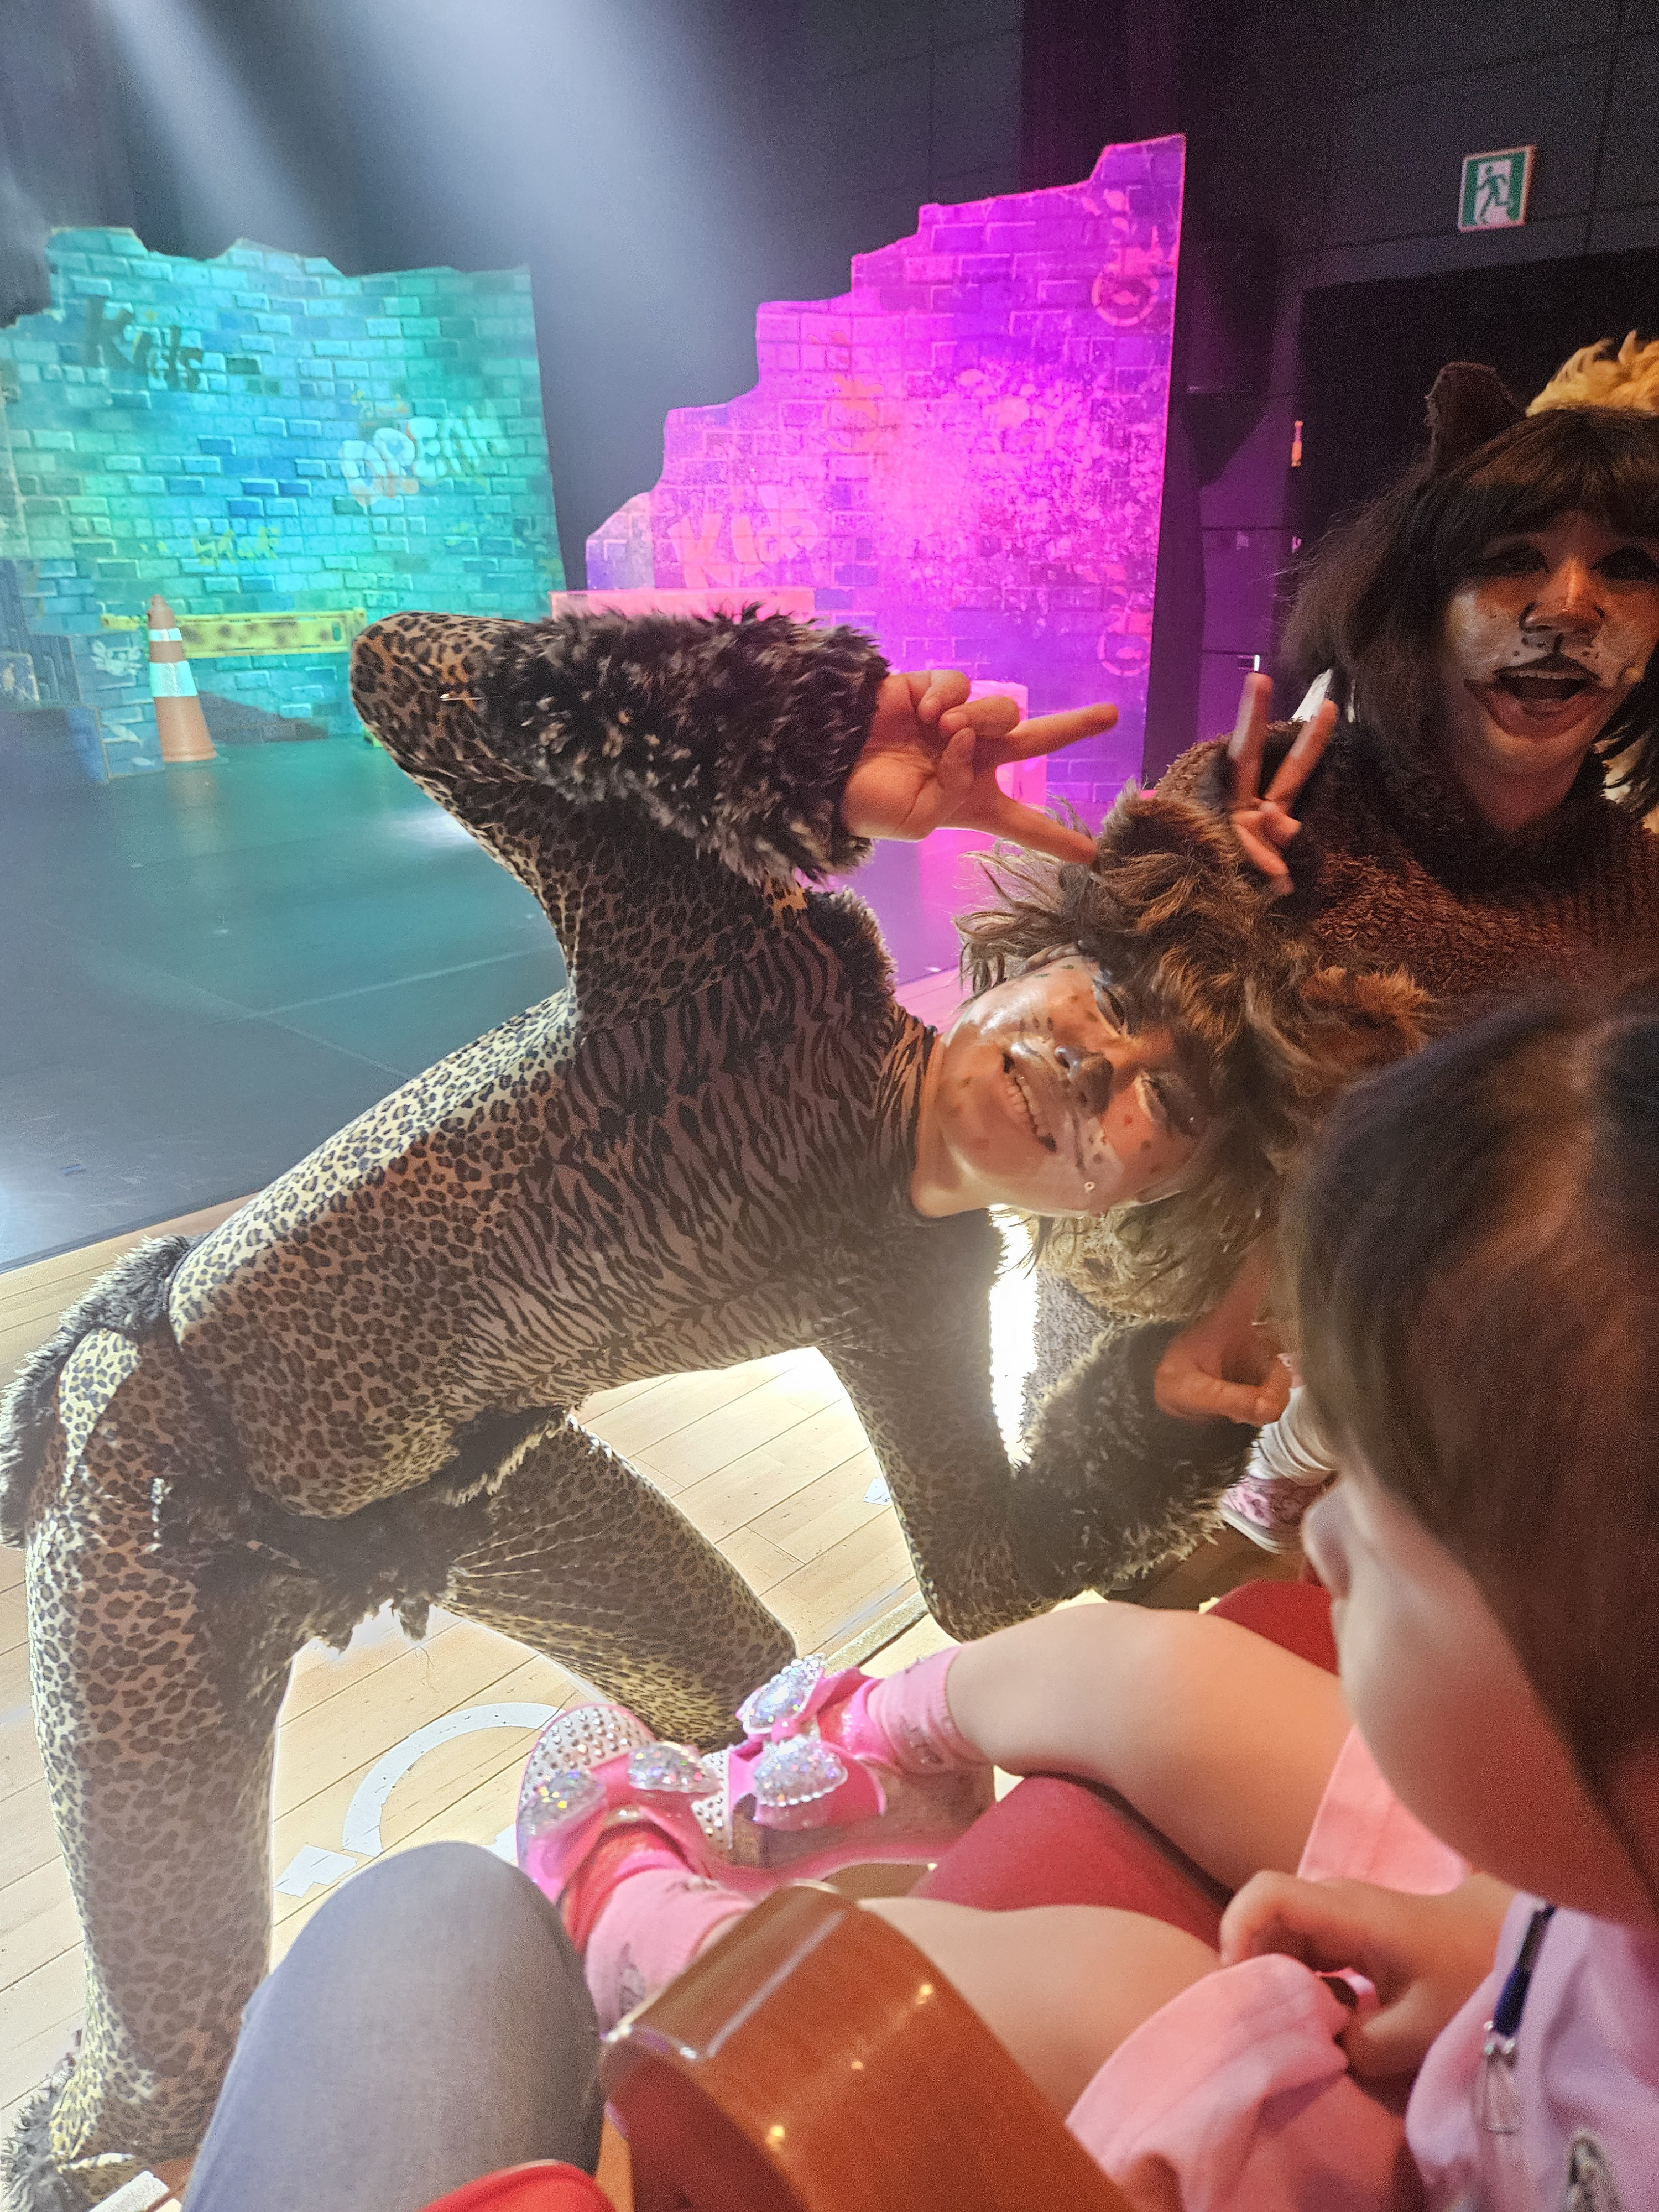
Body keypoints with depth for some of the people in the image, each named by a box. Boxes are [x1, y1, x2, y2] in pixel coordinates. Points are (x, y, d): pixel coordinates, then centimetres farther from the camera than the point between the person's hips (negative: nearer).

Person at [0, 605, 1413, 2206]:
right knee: (186, 2056, 0)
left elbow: (983, 1578, -2)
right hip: (174, 1455, -5)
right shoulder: (781, 974, -30)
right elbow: (409, 679, -37)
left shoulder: (921, 1281, -11)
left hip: (461, 1477, 6)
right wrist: (824, 764, -47)